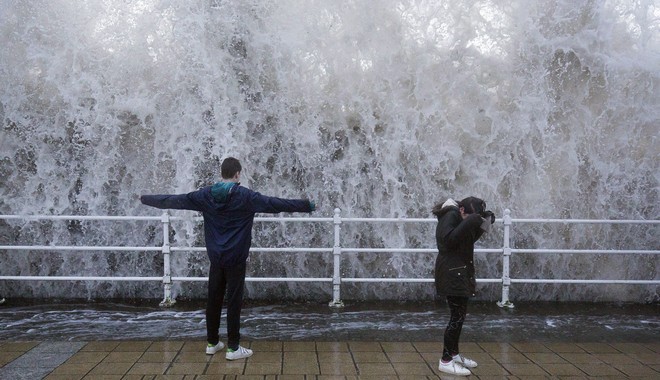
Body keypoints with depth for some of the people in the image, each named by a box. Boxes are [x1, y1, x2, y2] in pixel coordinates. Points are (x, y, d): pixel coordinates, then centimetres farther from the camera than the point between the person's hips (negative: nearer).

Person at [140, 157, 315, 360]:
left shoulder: (205, 195, 1)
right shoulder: (246, 196, -11)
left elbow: (173, 200, 8)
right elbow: (276, 204, -13)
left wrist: (144, 198, 22)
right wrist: (308, 205, -7)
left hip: (215, 258, 4)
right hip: (235, 259, -4)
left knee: (213, 300, 13)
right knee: (234, 302, 0)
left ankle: (212, 343, 22)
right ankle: (233, 347, 4)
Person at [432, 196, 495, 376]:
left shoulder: (458, 216, 11)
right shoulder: (450, 215, -16)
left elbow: (469, 239, 15)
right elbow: (448, 239, -28)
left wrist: (481, 224, 2)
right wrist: (468, 223, -28)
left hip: (459, 270, 10)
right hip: (451, 271, -10)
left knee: (459, 314, 16)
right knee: (457, 316, -9)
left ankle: (454, 354, 26)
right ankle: (445, 361, -4)